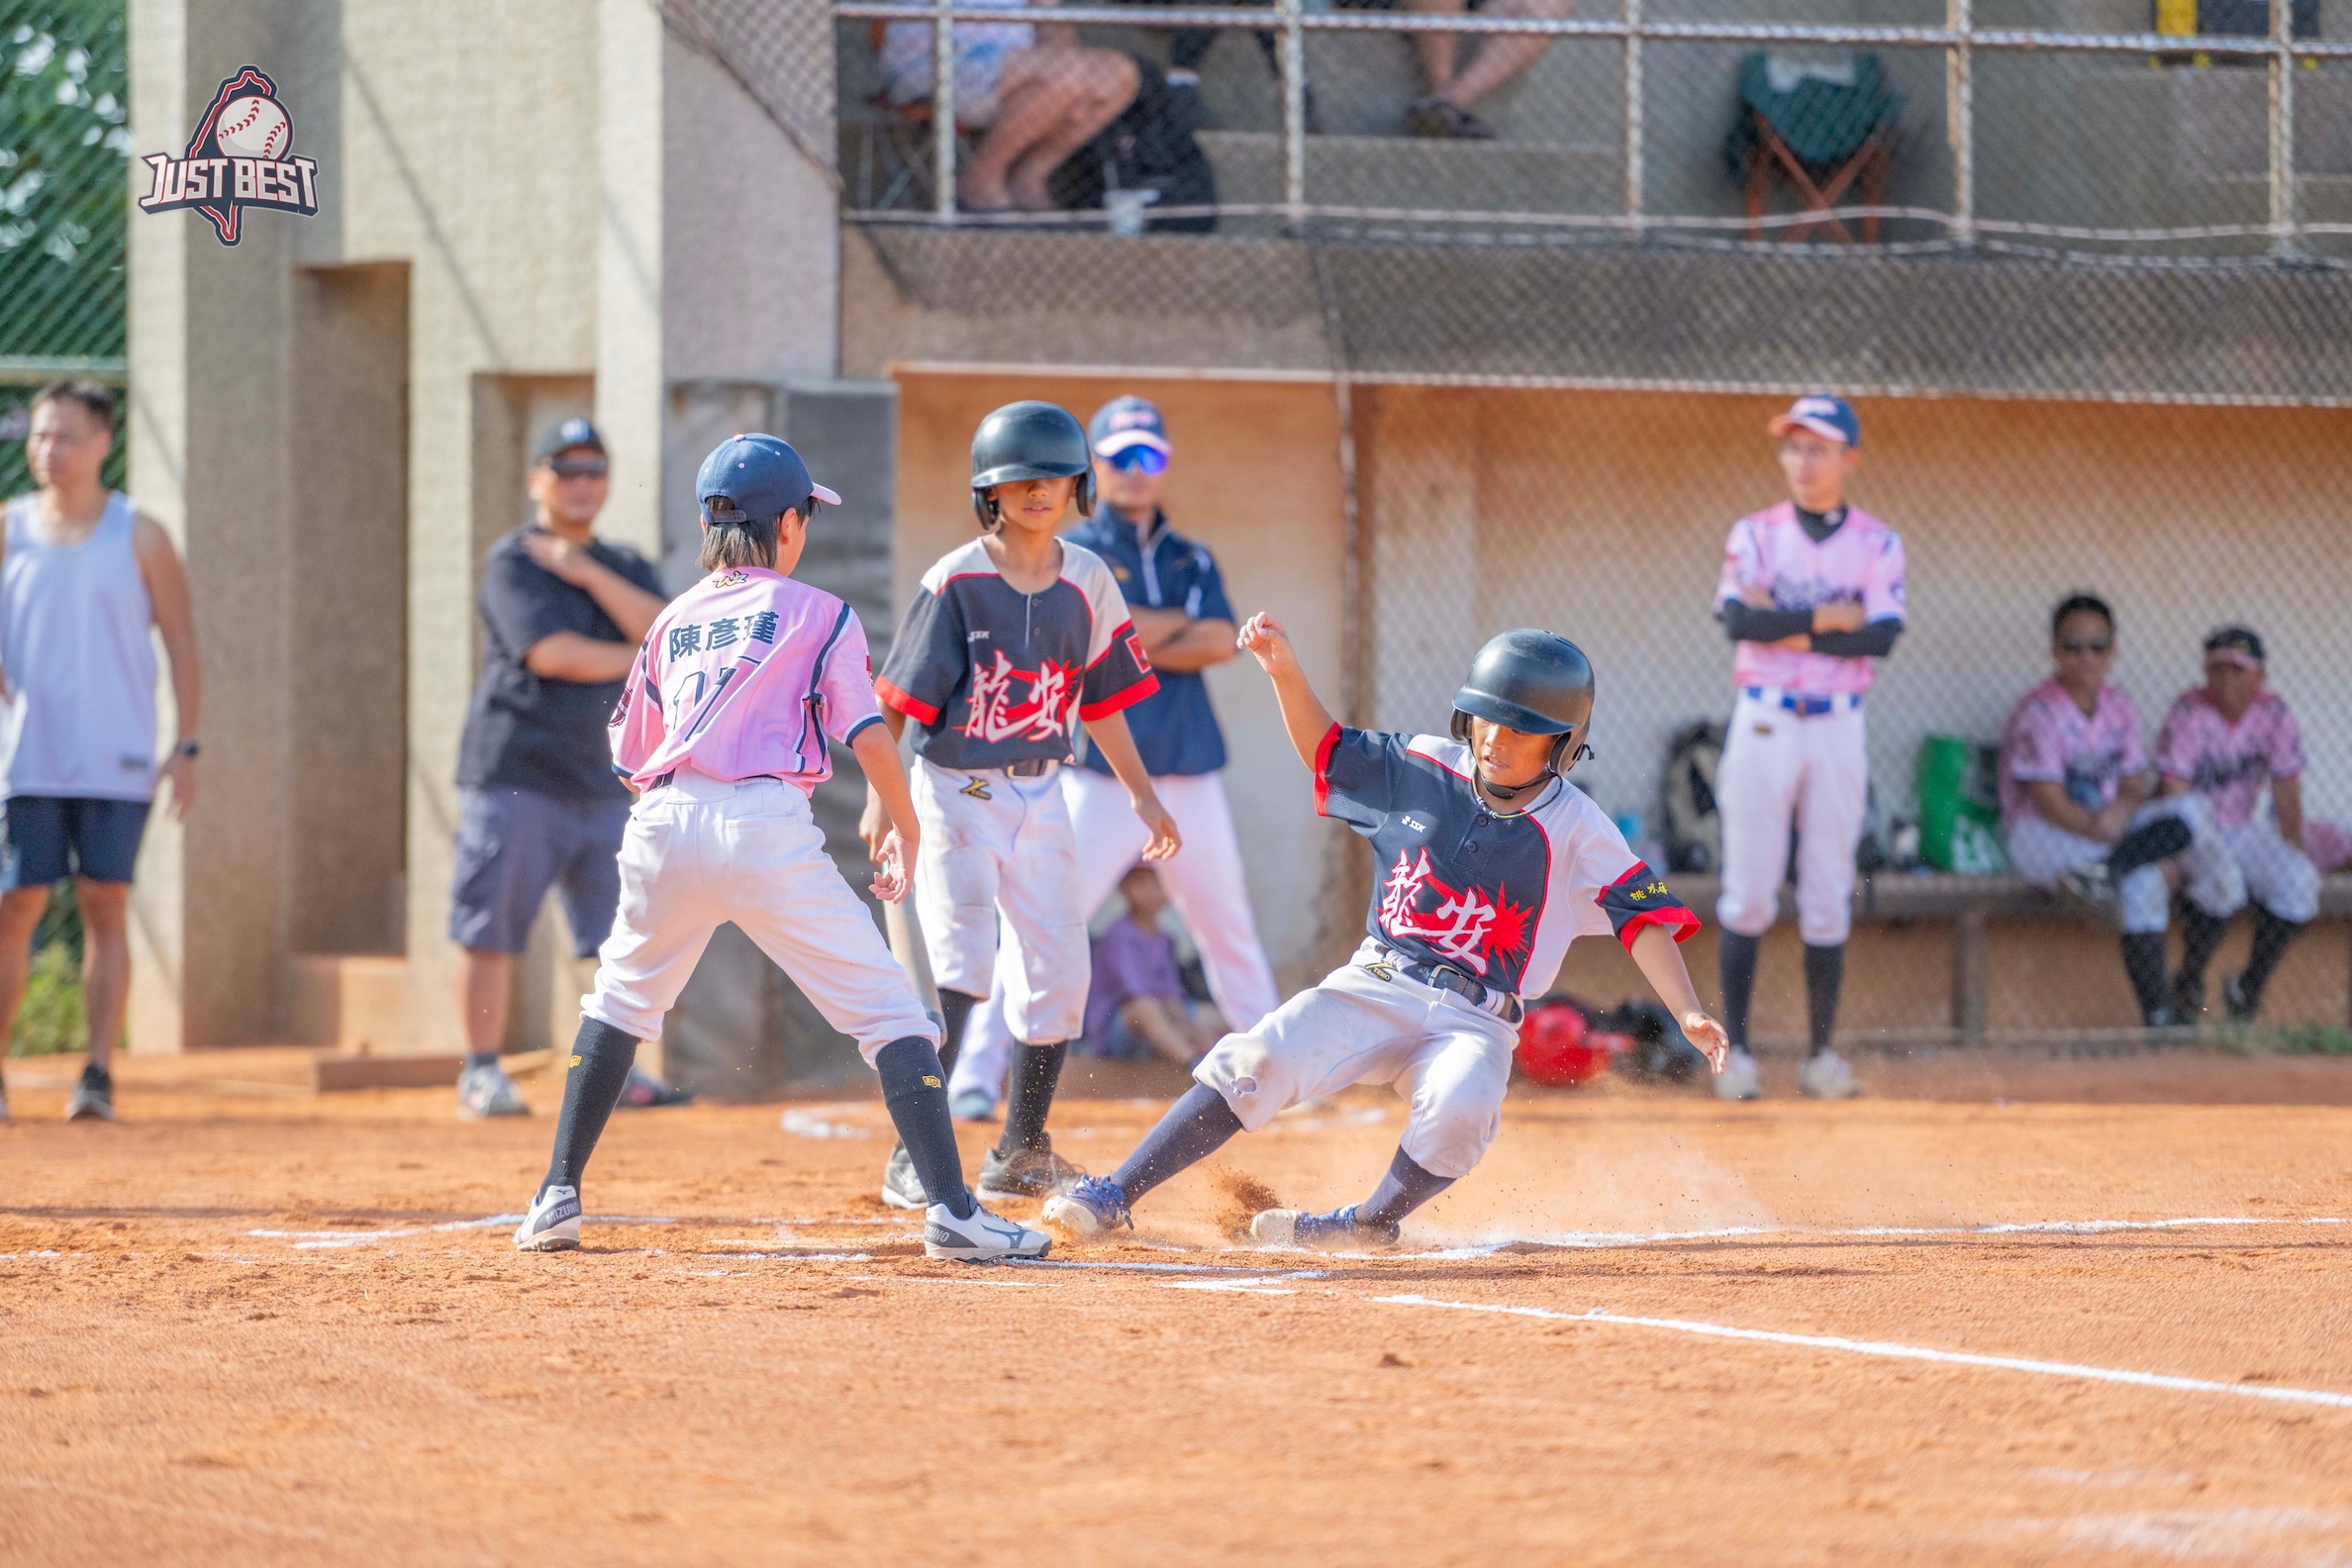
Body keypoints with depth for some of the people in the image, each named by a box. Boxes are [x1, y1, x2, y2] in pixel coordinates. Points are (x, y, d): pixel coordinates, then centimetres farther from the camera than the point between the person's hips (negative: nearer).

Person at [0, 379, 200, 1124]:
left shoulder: (138, 537, 3)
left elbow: (181, 645, 5)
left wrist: (186, 746, -2)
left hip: (116, 761, -1)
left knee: (105, 907, -2)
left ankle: (99, 1074, -3)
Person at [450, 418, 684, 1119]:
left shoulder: (625, 567, 16)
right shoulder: (514, 561, -3)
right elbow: (552, 653, -16)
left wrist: (587, 572, -11)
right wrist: (640, 659, -4)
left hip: (603, 778, 6)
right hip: (516, 776, -6)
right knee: (490, 929, -5)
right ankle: (482, 1073, 1)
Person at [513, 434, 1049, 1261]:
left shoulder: (673, 621, 22)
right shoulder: (819, 614, 10)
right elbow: (867, 735, 1)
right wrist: (904, 831, 14)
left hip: (665, 823, 4)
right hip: (767, 825, -4)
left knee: (621, 999, 27)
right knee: (889, 1012, -1)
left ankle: (557, 1199, 20)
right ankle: (952, 1211, -14)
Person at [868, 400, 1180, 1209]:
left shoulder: (1088, 582, 3)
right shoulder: (955, 581, -11)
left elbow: (1102, 700, 14)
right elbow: (896, 702, -12)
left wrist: (1143, 796, 15)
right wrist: (880, 799, -20)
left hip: (1040, 794, 5)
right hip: (956, 792, -5)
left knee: (1059, 973, 6)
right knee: (957, 967, -16)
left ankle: (1020, 1154, 21)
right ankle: (915, 1158, -14)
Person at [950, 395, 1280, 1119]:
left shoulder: (1193, 560, 15)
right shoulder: (1071, 552, 2)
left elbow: (1221, 643, -2)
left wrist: (1129, 643, -9)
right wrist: (1178, 623, -4)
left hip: (1190, 779, 4)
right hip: (1099, 779, -4)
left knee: (1229, 926, 11)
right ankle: (978, 1073, -11)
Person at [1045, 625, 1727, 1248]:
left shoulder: (1577, 829, -4)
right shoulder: (1424, 769, 5)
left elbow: (1644, 916, -8)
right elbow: (1327, 752, 18)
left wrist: (1688, 1014, -20)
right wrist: (1286, 673, 3)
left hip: (1474, 1021, -2)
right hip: (1373, 989, 2)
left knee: (1460, 1111, -35)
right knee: (1254, 1063, -20)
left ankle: (1369, 1225, -8)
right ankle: (1111, 1198, -18)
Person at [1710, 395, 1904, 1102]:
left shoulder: (1878, 544, 5)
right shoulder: (1754, 534, 4)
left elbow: (1882, 637, -9)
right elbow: (1740, 620, -11)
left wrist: (1787, 629, -11)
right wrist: (1826, 620, -12)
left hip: (1838, 729, 1)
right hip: (1763, 724, -1)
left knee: (1828, 898, 3)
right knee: (1749, 892, -2)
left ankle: (1822, 1052, 10)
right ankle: (1736, 1047, 3)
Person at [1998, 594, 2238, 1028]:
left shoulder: (2120, 707, 7)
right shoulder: (2039, 712, -15)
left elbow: (2134, 784, 2)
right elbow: (2048, 802, -21)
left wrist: (2121, 810, -23)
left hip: (2105, 824, 7)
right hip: (2038, 837, -7)